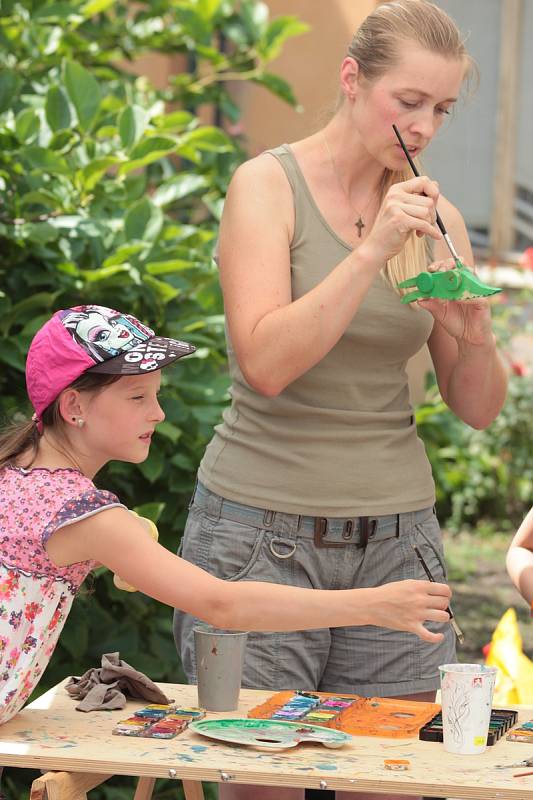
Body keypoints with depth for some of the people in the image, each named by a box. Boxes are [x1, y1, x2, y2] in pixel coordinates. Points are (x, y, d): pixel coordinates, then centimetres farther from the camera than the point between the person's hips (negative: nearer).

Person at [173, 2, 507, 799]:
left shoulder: (434, 216, 7)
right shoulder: (268, 185, -5)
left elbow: (478, 409, 8)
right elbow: (266, 365, -18)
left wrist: (475, 335, -12)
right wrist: (372, 252, -23)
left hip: (395, 535, 4)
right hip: (266, 525, -4)